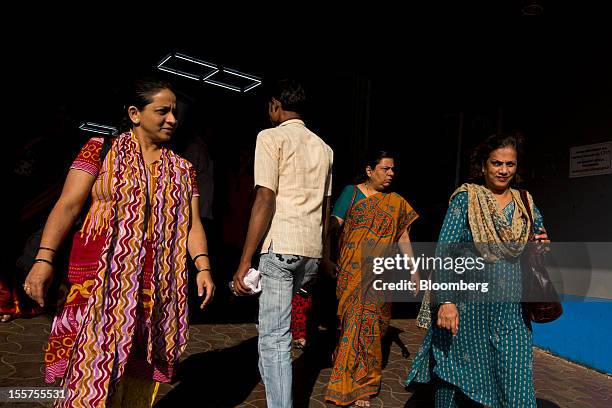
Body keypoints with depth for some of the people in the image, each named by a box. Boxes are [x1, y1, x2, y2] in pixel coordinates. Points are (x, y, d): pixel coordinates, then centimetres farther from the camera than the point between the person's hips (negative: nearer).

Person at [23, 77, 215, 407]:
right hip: (100, 280, -3)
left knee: (140, 375, 11)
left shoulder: (182, 170, 12)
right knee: (91, 370, -2)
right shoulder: (101, 151, 3)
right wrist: (44, 258, -15)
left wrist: (203, 266, -5)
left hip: (155, 287, 3)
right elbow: (67, 205, -4)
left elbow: (192, 223, 8)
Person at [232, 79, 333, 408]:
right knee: (273, 320, 27)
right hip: (312, 250, 7)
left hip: (280, 245, -7)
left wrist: (245, 261, -12)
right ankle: (268, 369, 42)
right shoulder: (323, 147, 17)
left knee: (273, 337, -2)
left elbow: (265, 200, -13)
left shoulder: (271, 137, -3)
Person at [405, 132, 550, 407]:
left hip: (512, 311, 3)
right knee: (456, 378, 8)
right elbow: (444, 251, -10)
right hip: (467, 306, -3)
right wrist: (446, 301, -19)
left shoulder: (525, 202, 10)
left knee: (516, 384, 0)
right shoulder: (466, 198, -3)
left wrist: (543, 244, -2)